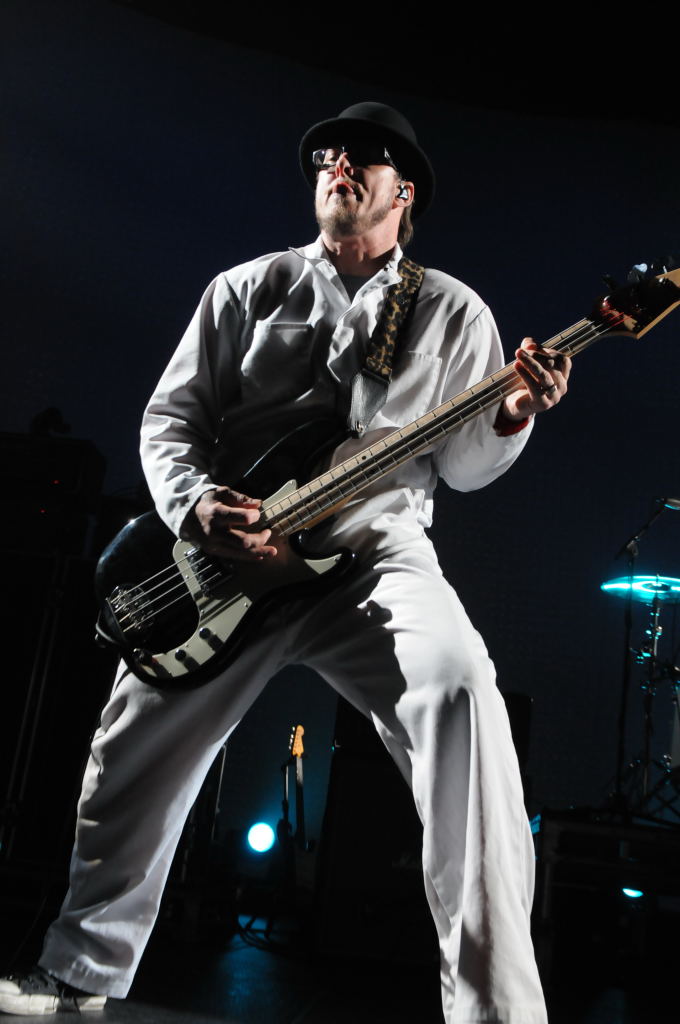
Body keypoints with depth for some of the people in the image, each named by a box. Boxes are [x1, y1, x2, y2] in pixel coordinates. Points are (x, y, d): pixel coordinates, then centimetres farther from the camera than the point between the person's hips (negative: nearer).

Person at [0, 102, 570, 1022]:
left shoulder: (454, 312, 10)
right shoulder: (246, 288, 13)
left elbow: (463, 465, 6)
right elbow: (169, 416, 9)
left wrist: (510, 418, -16)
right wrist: (195, 505, -11)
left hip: (376, 546, -2)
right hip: (227, 552, 3)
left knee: (459, 687, -33)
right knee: (131, 761, 6)